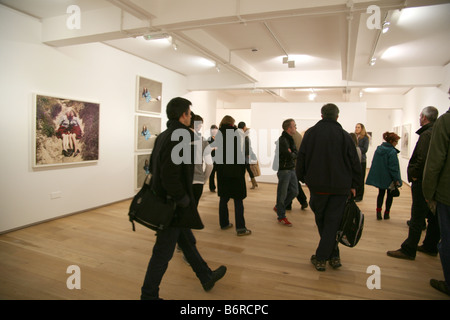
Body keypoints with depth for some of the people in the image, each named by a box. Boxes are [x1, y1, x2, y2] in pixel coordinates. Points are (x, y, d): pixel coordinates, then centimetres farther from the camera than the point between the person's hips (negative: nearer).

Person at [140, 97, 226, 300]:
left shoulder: (163, 136, 7)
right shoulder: (178, 138, -22)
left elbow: (153, 165, 15)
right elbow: (170, 177, -29)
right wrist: (184, 199, -17)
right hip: (173, 206, -10)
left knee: (188, 242, 22)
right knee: (163, 253, 5)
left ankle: (206, 277, 41)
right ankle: (148, 295, 23)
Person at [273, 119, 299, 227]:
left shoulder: (291, 139, 13)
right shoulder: (282, 140, -17)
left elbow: (296, 154, 7)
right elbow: (290, 156, -22)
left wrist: (291, 154, -12)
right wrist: (292, 154, -2)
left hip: (291, 169, 9)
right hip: (284, 170, -9)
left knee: (294, 191, 14)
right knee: (282, 194, 2)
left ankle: (278, 207, 31)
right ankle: (281, 217, 15)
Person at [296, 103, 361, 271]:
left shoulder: (310, 133, 1)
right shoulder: (344, 135, -3)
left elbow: (301, 158, 3)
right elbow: (355, 163, 0)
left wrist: (302, 178, 15)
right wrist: (353, 185, 9)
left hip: (317, 185, 1)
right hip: (340, 187, 0)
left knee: (321, 221, 16)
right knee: (333, 222, 6)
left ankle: (333, 255, 22)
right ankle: (321, 257, 6)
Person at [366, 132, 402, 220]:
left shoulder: (378, 149, 2)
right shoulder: (392, 152, -20)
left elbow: (375, 163, 10)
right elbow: (393, 167, -20)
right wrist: (397, 179, -14)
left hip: (379, 177, 6)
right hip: (389, 178, -6)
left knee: (381, 194, 15)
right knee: (390, 195, 12)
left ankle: (378, 212, 9)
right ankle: (386, 213, 18)